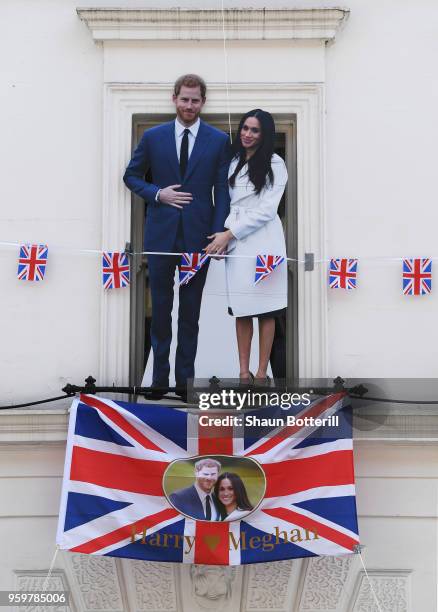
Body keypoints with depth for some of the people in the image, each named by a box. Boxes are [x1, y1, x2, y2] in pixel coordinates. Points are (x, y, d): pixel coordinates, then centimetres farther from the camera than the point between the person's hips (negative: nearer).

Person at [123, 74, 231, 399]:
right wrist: (158, 194, -7)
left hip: (197, 235, -1)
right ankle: (160, 376, 20)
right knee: (161, 307, 8)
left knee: (190, 311, 8)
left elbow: (222, 190, 1)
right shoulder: (153, 137, 5)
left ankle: (185, 377, 19)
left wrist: (218, 233, -8)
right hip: (161, 234, 1)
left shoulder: (219, 140, 3)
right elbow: (132, 176, 12)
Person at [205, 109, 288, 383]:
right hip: (236, 244, 5)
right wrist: (222, 235, 0)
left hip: (263, 240, -5)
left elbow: (266, 209, -8)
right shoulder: (234, 162, 16)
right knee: (241, 309, 5)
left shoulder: (275, 164, -1)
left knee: (265, 309, 0)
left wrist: (229, 234, -9)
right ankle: (244, 371, 10)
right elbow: (226, 202, 16)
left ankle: (262, 372, 6)